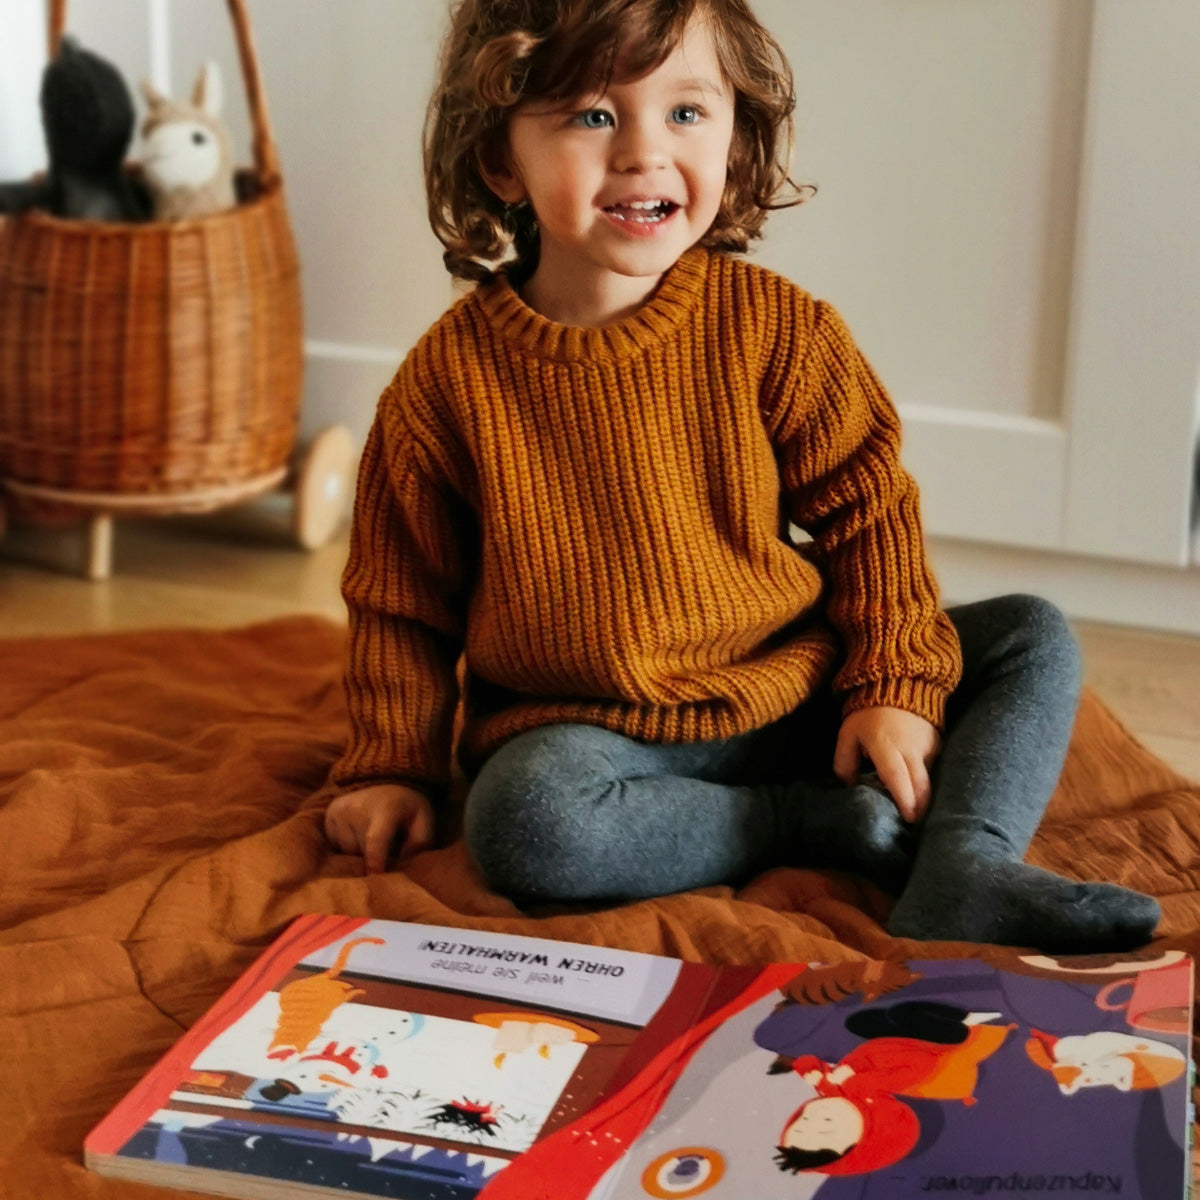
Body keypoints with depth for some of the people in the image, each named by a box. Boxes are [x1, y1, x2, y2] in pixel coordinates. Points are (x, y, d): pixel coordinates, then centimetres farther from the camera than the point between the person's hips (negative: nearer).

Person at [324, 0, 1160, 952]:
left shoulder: (776, 328, -7)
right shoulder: (449, 377, -9)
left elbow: (865, 508, 2)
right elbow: (399, 599, 3)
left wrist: (894, 684, -6)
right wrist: (393, 767, 0)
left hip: (793, 694, 3)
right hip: (587, 728, -2)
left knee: (1033, 637, -4)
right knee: (523, 817, -35)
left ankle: (961, 873, -25)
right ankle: (831, 824, -19)